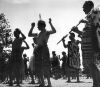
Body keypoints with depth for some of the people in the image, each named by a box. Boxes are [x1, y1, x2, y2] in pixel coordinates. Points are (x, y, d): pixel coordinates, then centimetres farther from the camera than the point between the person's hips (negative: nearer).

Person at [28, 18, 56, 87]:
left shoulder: (47, 33, 2)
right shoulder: (38, 34, 20)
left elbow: (54, 31, -16)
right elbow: (29, 35, 29)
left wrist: (50, 23, -14)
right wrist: (32, 27, 21)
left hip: (44, 48, -7)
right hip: (37, 50, 7)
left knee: (46, 66, -10)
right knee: (38, 66, 4)